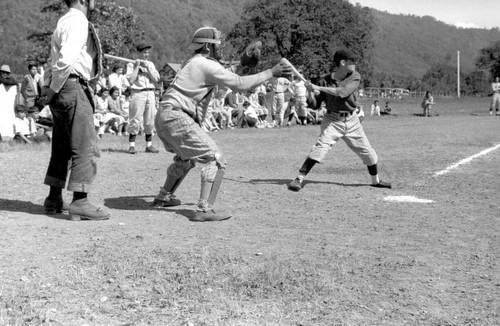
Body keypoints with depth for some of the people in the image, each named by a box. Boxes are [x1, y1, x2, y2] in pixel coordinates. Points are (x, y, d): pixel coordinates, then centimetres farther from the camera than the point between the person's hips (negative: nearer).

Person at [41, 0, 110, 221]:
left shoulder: (65, 22, 21)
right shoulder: (77, 21, -11)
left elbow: (56, 60, 18)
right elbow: (65, 60, -24)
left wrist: (48, 87, 10)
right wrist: (53, 90, -16)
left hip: (61, 92, 10)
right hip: (72, 88, -10)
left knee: (62, 148, 15)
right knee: (86, 148, -9)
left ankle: (54, 200, 22)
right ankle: (80, 203, -10)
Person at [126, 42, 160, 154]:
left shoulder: (151, 64, 15)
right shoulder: (132, 64, 2)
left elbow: (156, 79, 3)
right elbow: (131, 81, -10)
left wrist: (147, 67, -5)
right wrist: (137, 66, -9)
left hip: (150, 93, 4)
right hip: (137, 93, -4)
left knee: (150, 120, 6)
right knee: (135, 120, -6)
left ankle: (149, 145, 13)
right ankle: (131, 145, -2)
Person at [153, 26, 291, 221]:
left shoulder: (193, 62, 20)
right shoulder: (206, 65, -10)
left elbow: (225, 78, 26)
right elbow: (240, 84, -12)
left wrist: (243, 63, 16)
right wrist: (270, 73, -4)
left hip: (163, 118, 10)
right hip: (177, 119, -10)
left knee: (185, 158, 32)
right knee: (216, 160, -9)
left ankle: (163, 197, 41)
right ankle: (203, 210, -16)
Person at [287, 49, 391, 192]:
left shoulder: (355, 77, -6)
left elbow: (343, 92, -25)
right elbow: (315, 103, 0)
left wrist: (319, 88, -27)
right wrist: (313, 91, -22)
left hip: (351, 120, 3)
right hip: (332, 120, -3)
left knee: (367, 151, 11)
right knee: (321, 146, -23)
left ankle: (376, 180, 33)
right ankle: (299, 178, -22)